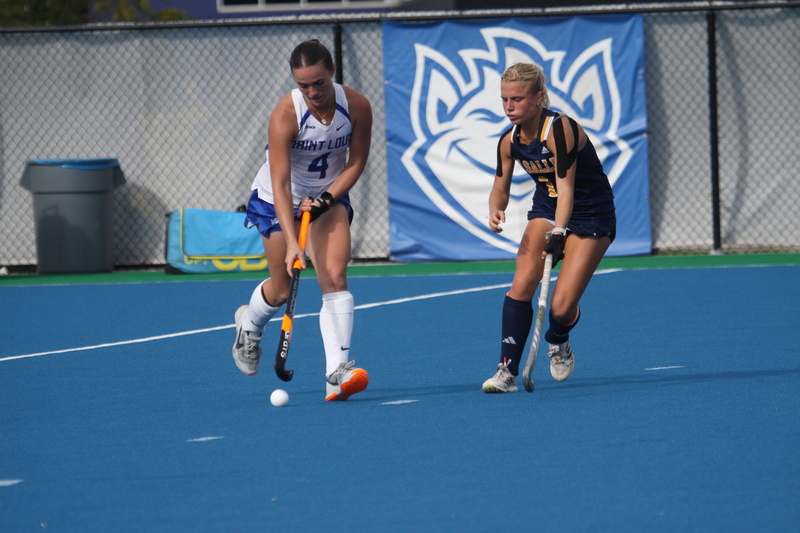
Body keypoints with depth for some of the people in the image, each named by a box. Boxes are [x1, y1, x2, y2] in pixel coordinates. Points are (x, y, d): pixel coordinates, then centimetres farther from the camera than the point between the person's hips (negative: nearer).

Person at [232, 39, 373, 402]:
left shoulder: (357, 107, -19)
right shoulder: (285, 115, -29)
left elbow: (356, 162, -4)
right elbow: (280, 183, -31)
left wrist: (327, 198, -18)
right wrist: (291, 242, -39)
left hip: (329, 196, 2)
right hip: (277, 201, -2)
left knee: (334, 277, -17)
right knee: (283, 289, 6)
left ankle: (337, 372, -23)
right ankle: (249, 325, 42)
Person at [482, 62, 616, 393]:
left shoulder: (560, 129, -24)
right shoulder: (510, 141, -4)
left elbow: (565, 186, -31)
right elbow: (500, 187, 7)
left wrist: (558, 233, -44)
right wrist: (496, 211, -17)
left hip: (590, 217, -5)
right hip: (546, 211, 5)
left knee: (561, 308, -13)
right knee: (522, 283, -20)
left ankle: (558, 341, 24)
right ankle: (507, 371, -18)